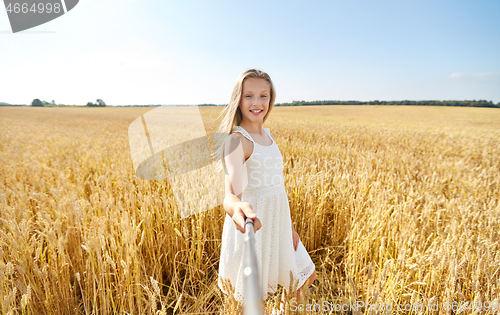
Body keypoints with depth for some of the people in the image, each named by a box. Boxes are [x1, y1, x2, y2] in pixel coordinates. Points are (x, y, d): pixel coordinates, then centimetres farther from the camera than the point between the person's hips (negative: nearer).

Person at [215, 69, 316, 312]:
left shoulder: (267, 135, 5)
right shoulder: (236, 140, -19)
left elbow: (276, 185, 10)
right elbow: (232, 191, -34)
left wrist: (289, 227, 12)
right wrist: (237, 208, -58)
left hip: (278, 225, 8)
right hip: (252, 228, -7)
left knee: (306, 276, 26)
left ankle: (286, 309, 54)